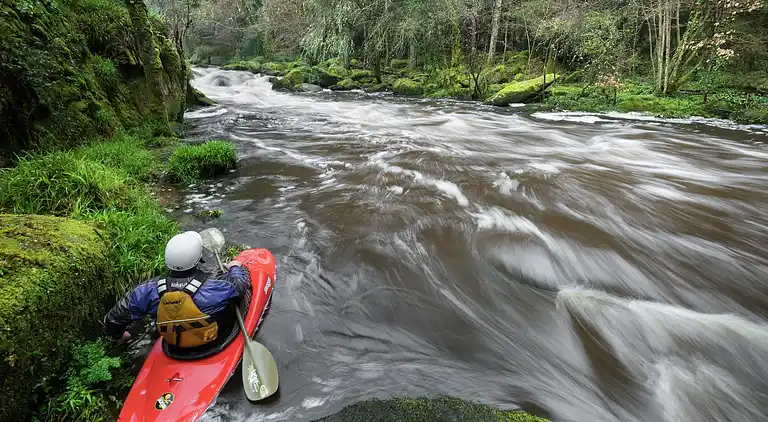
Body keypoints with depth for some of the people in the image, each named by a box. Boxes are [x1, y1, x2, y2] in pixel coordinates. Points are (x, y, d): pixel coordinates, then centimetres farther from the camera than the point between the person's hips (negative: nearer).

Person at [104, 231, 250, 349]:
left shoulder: (149, 290, -26)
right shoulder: (213, 288, -37)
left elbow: (113, 319, -13)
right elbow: (241, 284, -16)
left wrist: (118, 335, 11)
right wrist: (235, 267, 7)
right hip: (215, 341, -4)